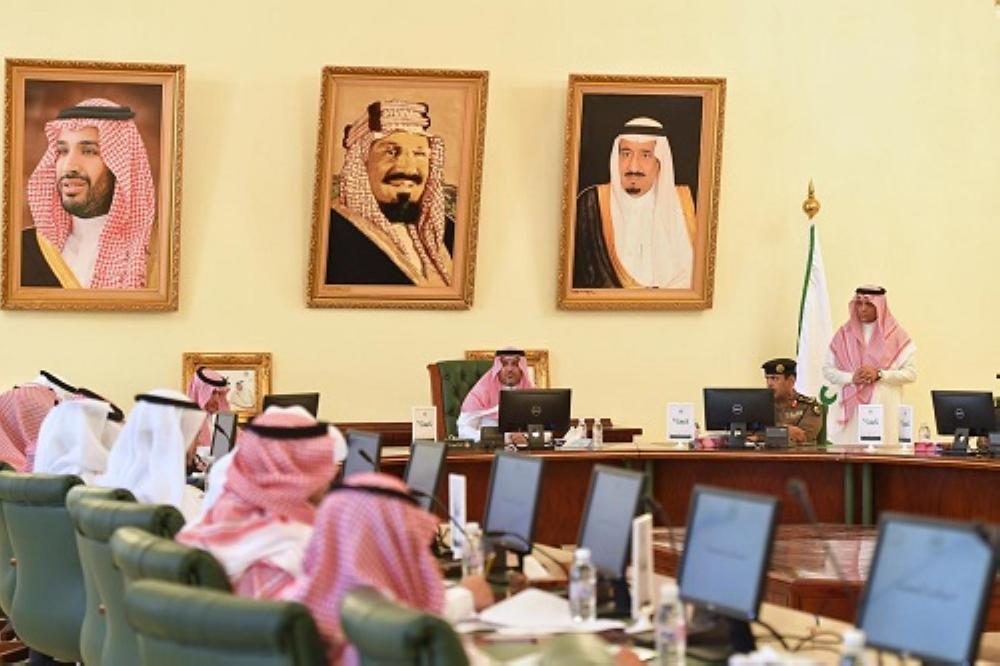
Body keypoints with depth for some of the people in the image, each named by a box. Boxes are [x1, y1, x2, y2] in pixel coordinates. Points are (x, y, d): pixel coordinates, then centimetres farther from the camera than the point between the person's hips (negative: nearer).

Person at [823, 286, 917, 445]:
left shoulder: (896, 336, 5)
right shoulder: (844, 334, 11)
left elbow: (911, 373, 0)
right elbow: (827, 370, 8)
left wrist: (880, 375, -12)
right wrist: (851, 378, -9)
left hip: (884, 410, -2)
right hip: (850, 408, 2)